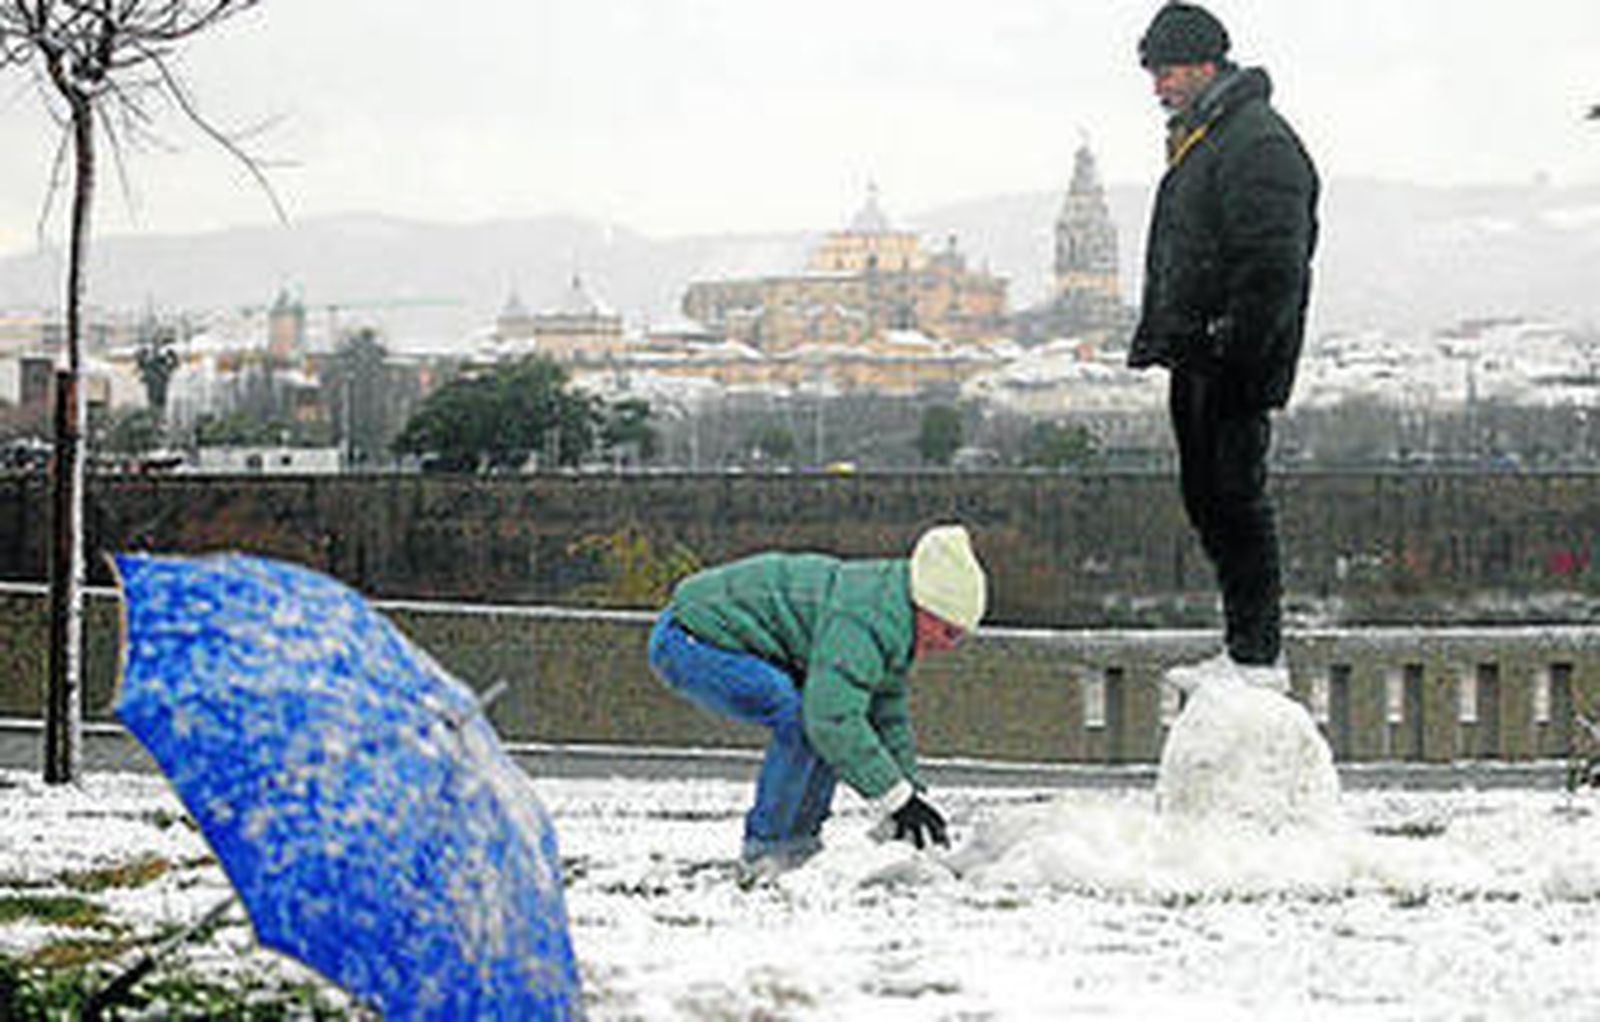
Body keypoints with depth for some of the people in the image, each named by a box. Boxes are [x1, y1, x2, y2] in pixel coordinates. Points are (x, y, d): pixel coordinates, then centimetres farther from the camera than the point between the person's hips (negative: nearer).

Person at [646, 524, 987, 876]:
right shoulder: (861, 621, -28)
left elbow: (889, 720, 16)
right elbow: (833, 720, -36)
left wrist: (908, 801, 11)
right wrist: (897, 799, -31)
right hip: (688, 644, -11)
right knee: (799, 718, -28)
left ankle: (797, 839, 9)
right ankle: (765, 848, -16)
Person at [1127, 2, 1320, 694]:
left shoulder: (1259, 145, -15)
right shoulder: (1196, 139, 18)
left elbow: (1273, 267, -21)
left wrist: (1233, 352, -23)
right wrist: (1157, 339, 21)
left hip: (1234, 369, -10)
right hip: (1196, 363, 10)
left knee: (1235, 500, -7)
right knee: (1205, 499, 13)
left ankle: (1259, 657, -2)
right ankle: (1245, 646, 20)